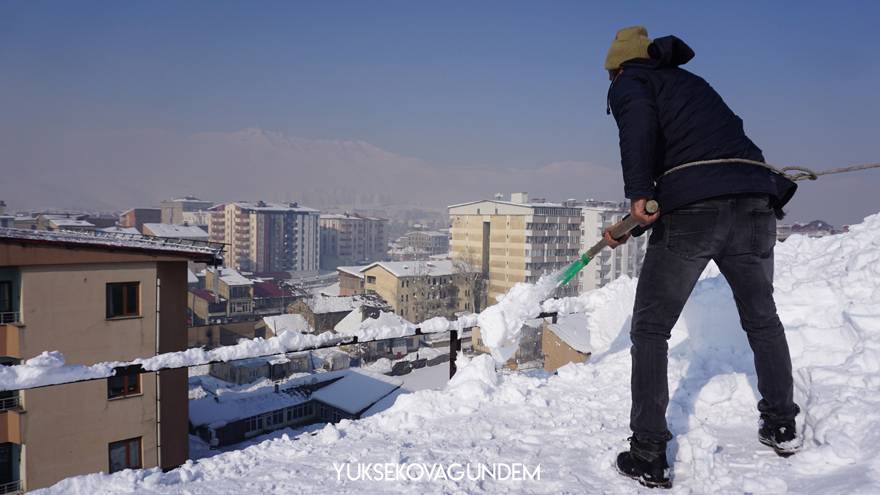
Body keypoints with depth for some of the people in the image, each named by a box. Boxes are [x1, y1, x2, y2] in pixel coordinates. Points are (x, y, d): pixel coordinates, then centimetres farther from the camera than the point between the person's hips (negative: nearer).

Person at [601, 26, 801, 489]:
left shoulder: (629, 82, 13)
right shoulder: (691, 82, 32)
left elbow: (639, 121, -14)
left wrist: (638, 195, -20)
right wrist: (632, 228, 33)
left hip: (692, 211, -6)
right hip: (756, 201, 6)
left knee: (650, 329, 6)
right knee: (761, 318, 25)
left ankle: (648, 456, 6)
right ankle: (782, 426, 37)